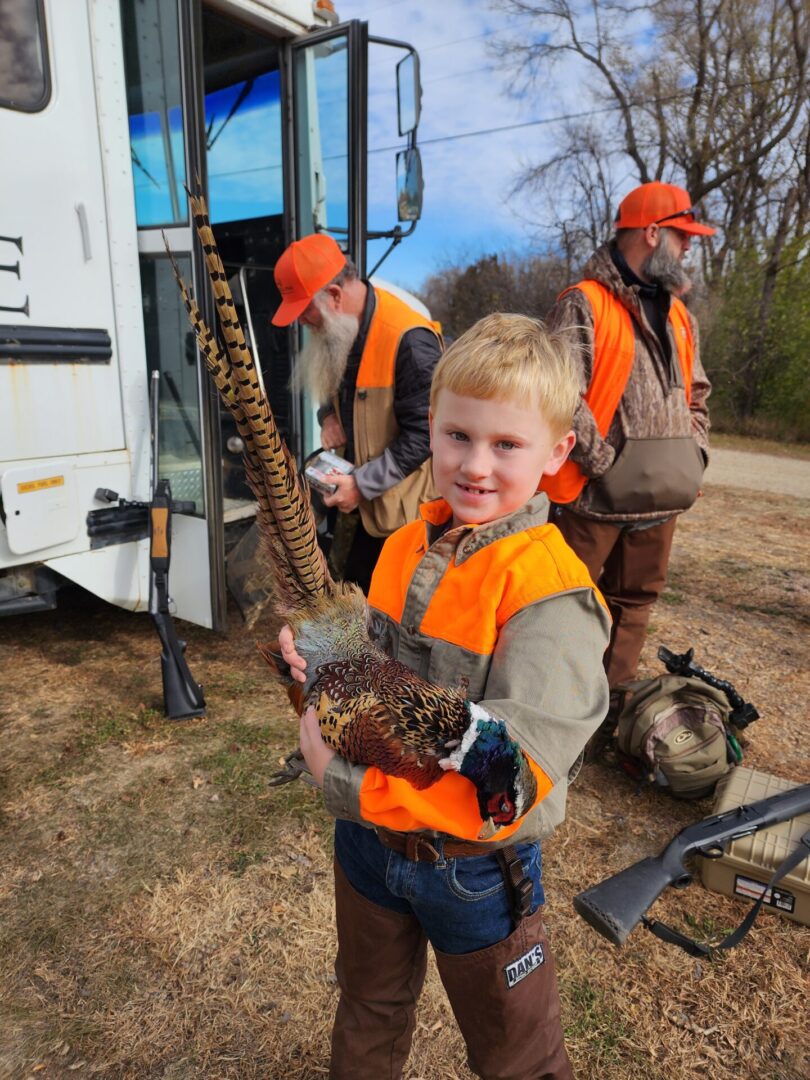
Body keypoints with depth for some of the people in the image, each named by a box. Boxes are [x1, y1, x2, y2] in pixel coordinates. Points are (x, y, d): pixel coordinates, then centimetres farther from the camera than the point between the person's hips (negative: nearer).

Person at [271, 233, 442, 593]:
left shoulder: (409, 340, -25)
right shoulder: (335, 329, 2)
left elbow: (422, 434, -22)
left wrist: (362, 484, -21)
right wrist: (328, 416, -3)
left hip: (401, 508, -8)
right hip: (357, 496, 8)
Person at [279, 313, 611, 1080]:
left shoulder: (550, 591, -27)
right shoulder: (406, 547, -6)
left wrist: (348, 780, -33)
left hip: (474, 869, -5)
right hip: (368, 837, 6)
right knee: (368, 1017, 33)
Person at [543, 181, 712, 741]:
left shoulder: (678, 316, 17)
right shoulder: (583, 305, -8)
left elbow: (697, 394, 25)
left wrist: (694, 455, 11)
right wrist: (606, 462, -17)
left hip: (661, 496, 8)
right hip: (597, 495, -7)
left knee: (634, 602, 15)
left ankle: (612, 712, 31)